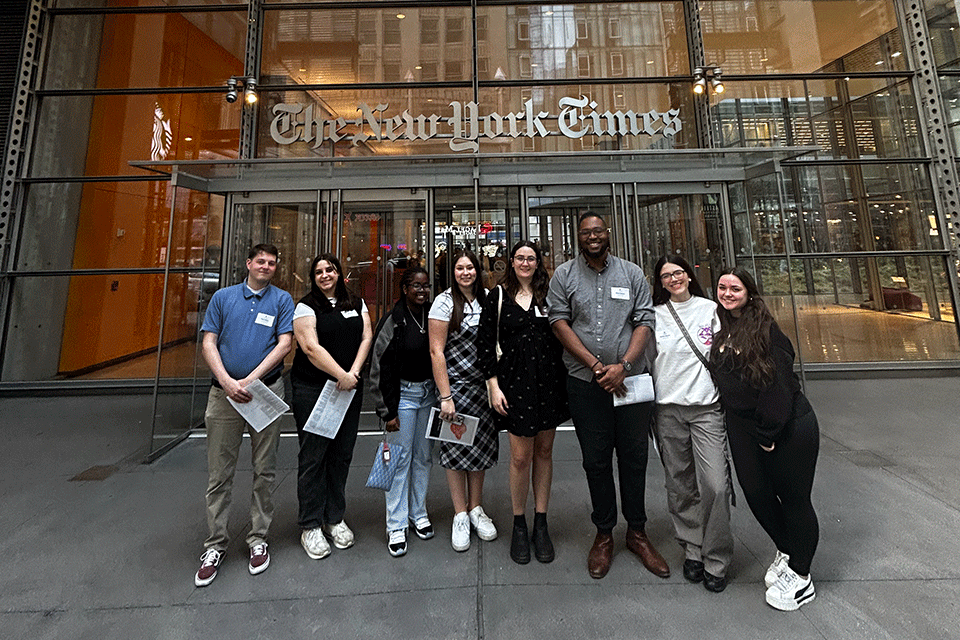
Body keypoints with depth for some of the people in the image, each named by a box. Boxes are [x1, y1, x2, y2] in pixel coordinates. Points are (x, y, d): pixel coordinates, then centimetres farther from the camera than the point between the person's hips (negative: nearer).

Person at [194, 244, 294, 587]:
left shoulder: (282, 300, 4)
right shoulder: (223, 297, 9)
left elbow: (284, 344, -6)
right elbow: (208, 343, 4)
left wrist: (250, 380, -15)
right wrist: (228, 382, -12)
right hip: (224, 392, 2)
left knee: (264, 471, 9)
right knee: (219, 473, 9)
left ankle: (258, 539, 25)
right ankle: (215, 544, 25)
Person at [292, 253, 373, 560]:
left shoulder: (356, 303, 13)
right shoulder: (306, 307, -1)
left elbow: (366, 337, 5)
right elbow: (311, 348, -12)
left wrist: (354, 372, -9)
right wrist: (342, 375, -17)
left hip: (350, 389, 4)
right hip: (312, 389, -4)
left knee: (342, 454, 10)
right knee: (313, 456, 3)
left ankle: (335, 519, 26)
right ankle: (310, 526, 19)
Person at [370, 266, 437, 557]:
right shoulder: (393, 321, -10)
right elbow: (380, 368, -9)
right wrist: (387, 410, -10)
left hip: (429, 393, 5)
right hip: (403, 394, -4)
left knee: (423, 456, 15)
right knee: (401, 459, 3)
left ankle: (418, 513, 33)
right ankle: (396, 527, 19)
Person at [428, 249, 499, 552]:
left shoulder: (485, 299, 7)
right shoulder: (445, 302, -8)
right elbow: (436, 351, -12)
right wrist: (445, 396, -15)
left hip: (483, 385, 5)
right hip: (455, 386, -4)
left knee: (480, 446, 13)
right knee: (456, 448, 6)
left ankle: (476, 509, 31)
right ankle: (461, 516, 24)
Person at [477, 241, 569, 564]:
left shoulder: (549, 295, 9)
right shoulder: (497, 297, 3)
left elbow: (562, 337, 10)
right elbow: (485, 343, 0)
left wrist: (563, 379, 1)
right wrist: (493, 386, -6)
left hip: (549, 379, 3)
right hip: (515, 380, -2)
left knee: (544, 452, 12)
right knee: (521, 456, 2)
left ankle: (541, 524, 28)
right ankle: (519, 524, 25)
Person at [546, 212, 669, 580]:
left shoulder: (632, 274, 9)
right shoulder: (564, 275, 5)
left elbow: (645, 321, 3)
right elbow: (559, 322, -3)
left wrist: (623, 365, -12)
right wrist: (596, 366, -11)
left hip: (630, 379, 1)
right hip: (585, 383, -1)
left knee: (634, 457, 11)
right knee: (596, 461, 9)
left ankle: (637, 532, 32)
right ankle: (604, 534, 28)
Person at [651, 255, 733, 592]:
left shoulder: (710, 308, 7)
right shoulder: (655, 314, 5)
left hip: (707, 405, 0)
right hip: (668, 408, 1)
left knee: (715, 484, -5)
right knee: (680, 485, 9)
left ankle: (716, 561, 15)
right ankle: (692, 551, 28)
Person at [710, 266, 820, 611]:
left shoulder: (764, 327, -11)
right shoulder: (721, 330, 7)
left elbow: (780, 380, -14)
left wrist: (771, 431, -15)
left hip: (788, 427, -6)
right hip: (743, 429, 6)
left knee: (794, 498, 8)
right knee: (756, 493, 13)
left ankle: (801, 577, 27)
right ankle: (785, 551, 40)